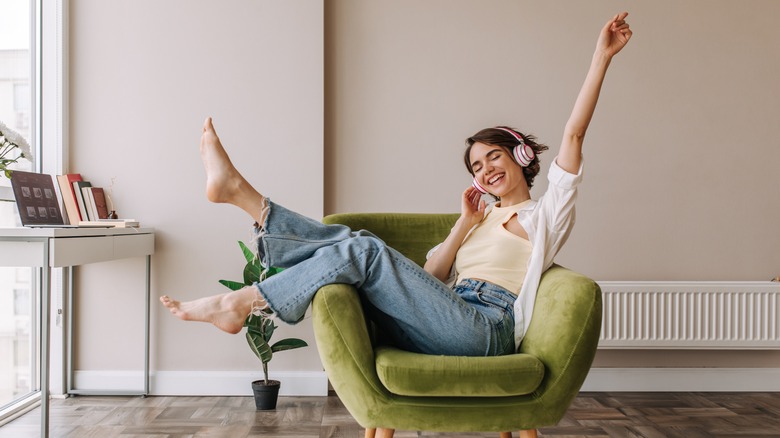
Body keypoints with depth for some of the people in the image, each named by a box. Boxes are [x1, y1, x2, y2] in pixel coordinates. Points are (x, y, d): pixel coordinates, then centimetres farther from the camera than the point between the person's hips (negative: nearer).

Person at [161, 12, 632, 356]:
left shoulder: (547, 212, 15)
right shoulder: (483, 216, 32)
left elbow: (574, 134, 1)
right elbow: (428, 279, 19)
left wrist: (602, 56, -3)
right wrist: (465, 223, 13)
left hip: (486, 326, -6)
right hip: (452, 320, 6)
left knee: (365, 251, -22)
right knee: (352, 240, -10)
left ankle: (241, 302, -18)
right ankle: (239, 191, -9)